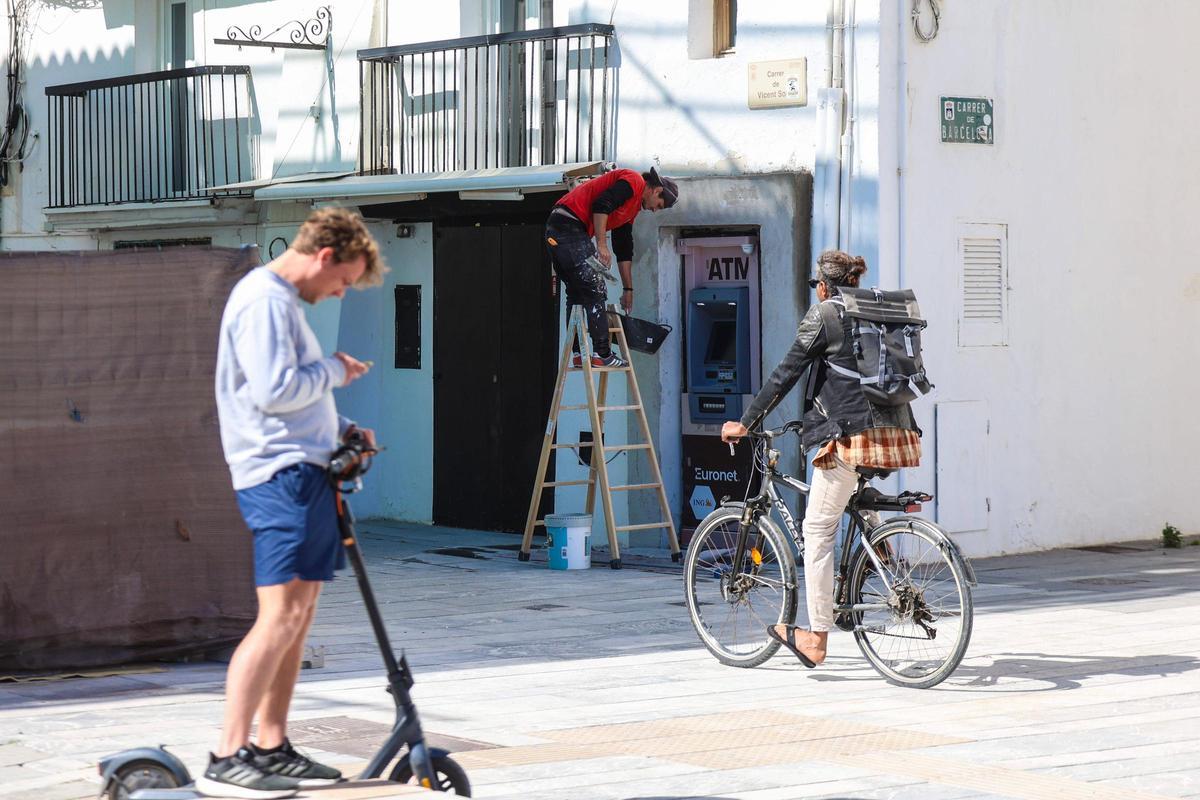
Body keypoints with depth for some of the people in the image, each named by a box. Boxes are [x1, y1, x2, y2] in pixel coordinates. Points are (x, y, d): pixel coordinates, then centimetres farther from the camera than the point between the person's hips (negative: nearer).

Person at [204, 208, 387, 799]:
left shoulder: (282, 301, 22)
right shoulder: (264, 300, -12)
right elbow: (275, 390, -22)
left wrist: (341, 429, 15)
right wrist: (334, 370, -7)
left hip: (304, 472, 11)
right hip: (281, 474, -11)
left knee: (300, 613, 11)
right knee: (281, 616, -16)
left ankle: (272, 748, 16)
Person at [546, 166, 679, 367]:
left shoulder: (633, 208, 27)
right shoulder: (634, 181, -2)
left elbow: (624, 251, 31)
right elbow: (601, 205, -16)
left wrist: (628, 289, 32)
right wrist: (601, 245, -18)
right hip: (570, 224, -11)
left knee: (577, 294, 15)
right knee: (596, 291, -8)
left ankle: (577, 354, 14)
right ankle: (603, 354, -9)